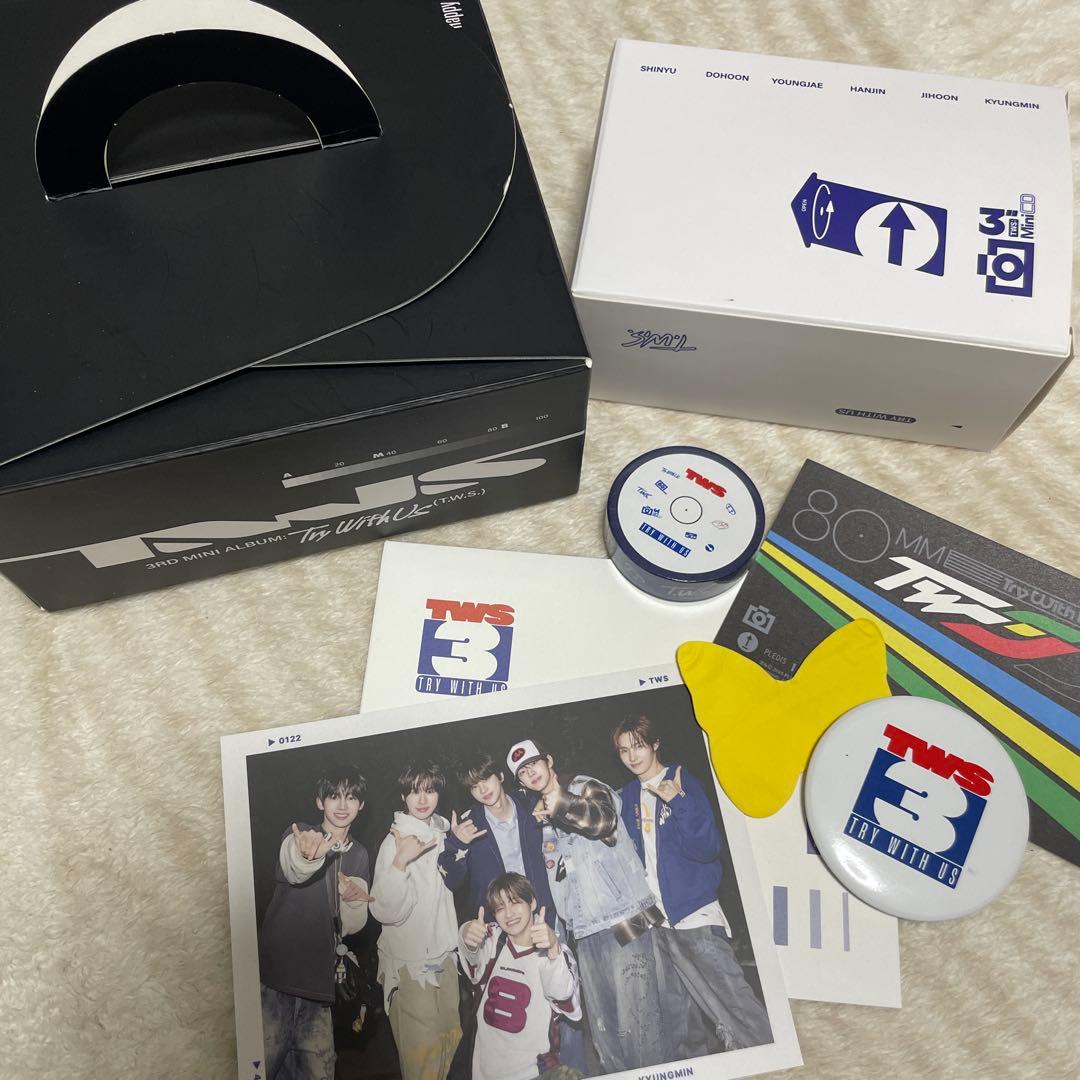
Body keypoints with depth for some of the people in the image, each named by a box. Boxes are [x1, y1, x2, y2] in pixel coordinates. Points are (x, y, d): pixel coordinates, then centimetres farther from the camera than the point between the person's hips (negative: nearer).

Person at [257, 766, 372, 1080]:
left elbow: (351, 926, 9)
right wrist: (308, 856, -52)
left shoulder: (358, 855, 11)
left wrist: (355, 901, -13)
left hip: (318, 980, 4)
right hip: (275, 972, -4)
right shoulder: (297, 835, -3)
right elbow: (292, 869, -28)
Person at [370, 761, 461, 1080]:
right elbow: (386, 911, -25)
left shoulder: (441, 832, 4)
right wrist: (400, 861, -35)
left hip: (444, 955, 6)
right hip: (410, 962, -6)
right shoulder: (396, 841, -15)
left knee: (450, 1037, 15)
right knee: (422, 1048, -1)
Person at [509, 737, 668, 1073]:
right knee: (603, 1028, 6)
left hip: (625, 922, -6)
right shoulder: (539, 815, 19)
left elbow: (603, 820, -22)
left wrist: (563, 807, -29)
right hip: (584, 933, 6)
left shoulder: (587, 788, 1)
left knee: (635, 1023, -9)